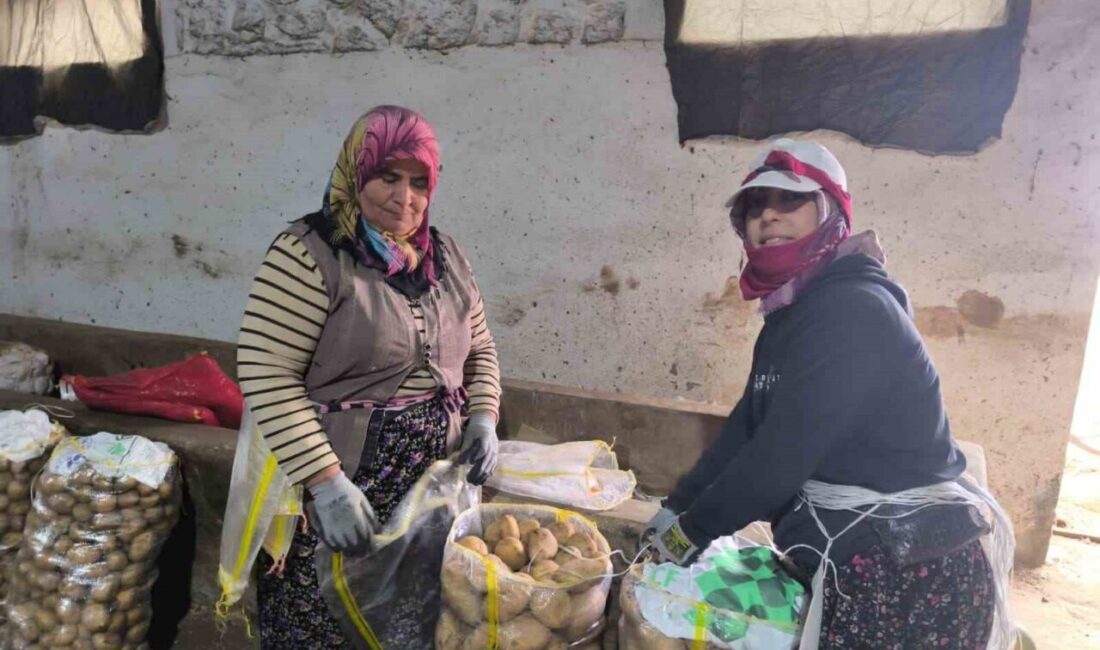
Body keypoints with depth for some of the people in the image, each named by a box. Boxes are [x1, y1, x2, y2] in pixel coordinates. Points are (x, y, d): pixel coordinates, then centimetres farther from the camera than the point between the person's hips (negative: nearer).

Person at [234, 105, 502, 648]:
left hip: (433, 485, 6)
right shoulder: (310, 253, -13)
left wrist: (482, 419, -1)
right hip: (339, 484, -5)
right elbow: (265, 375, -18)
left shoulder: (445, 256, 7)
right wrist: (327, 482, -21)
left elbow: (479, 349, 16)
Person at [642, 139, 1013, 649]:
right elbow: (745, 428, 8)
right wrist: (676, 508, 3)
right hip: (854, 559, 8)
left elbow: (785, 449, -25)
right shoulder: (791, 314, 8)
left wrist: (691, 530, -15)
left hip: (905, 571, -8)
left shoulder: (851, 308, -21)